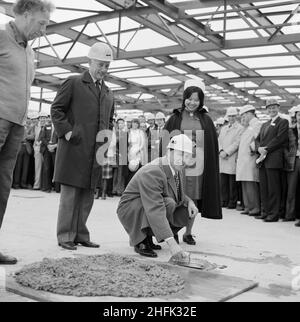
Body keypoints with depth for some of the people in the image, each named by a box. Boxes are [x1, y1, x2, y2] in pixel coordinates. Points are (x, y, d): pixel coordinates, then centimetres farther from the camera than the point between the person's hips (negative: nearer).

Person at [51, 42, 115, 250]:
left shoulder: (108, 94, 21)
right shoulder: (74, 84, 4)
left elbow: (110, 120, 29)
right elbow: (56, 109, 0)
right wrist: (66, 131, -11)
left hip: (96, 150, 6)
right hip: (75, 148, -6)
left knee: (87, 194, 8)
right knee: (70, 192, -3)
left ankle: (80, 235, 17)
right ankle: (66, 236, 4)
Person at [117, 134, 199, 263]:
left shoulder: (176, 169, -2)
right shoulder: (152, 173, -31)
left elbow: (179, 195, 16)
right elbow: (155, 210, -39)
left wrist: (189, 201, -8)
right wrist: (171, 243, -45)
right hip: (131, 210, -9)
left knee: (187, 211, -3)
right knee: (168, 203, -30)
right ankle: (142, 242, -13)